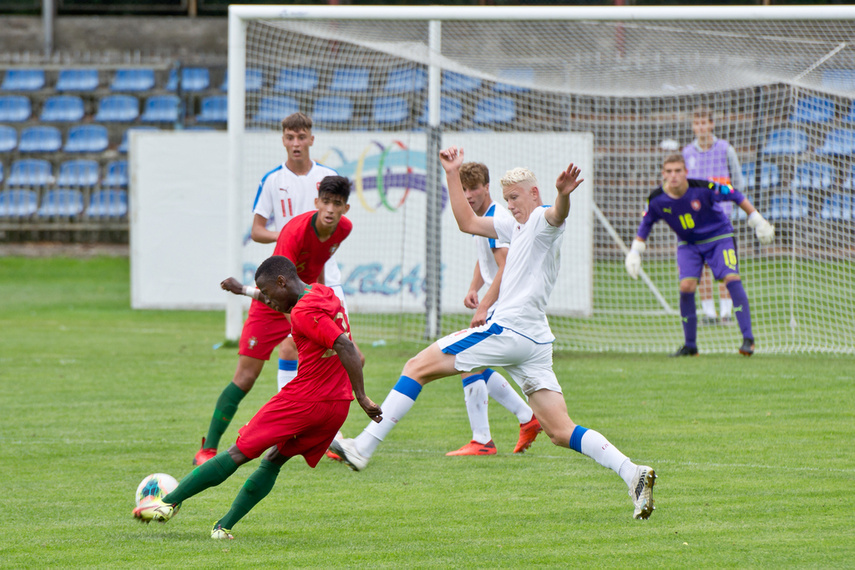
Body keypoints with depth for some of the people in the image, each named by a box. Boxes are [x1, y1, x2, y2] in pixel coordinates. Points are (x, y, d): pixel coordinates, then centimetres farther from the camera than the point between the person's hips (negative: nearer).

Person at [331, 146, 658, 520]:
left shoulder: (543, 220, -4)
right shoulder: (518, 228, 25)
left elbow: (558, 214, -30)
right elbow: (468, 222, 33)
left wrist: (563, 194, -53)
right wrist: (453, 174, 28)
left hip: (507, 330, -10)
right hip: (535, 341, 10)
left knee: (417, 368, -1)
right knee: (560, 431, 0)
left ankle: (362, 448, -4)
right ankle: (633, 473, -14)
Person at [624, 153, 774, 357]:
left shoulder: (703, 188, -26)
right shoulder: (657, 200, -16)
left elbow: (734, 195, -12)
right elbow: (646, 223, 5)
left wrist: (757, 221, -7)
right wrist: (635, 252, 4)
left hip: (719, 237, -2)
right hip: (689, 244, 2)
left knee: (732, 279, -21)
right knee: (686, 286, -16)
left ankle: (748, 339, -16)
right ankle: (690, 345, 0)